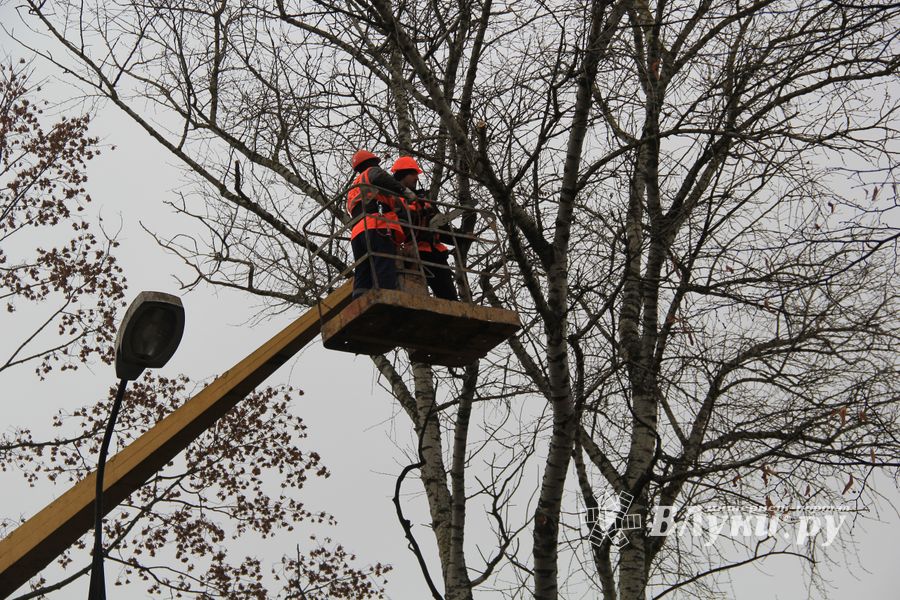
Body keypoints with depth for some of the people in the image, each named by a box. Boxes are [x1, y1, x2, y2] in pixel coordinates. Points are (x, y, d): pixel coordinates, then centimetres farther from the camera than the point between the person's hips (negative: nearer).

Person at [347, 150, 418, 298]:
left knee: (362, 279, -4)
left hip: (357, 234, 7)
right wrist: (404, 190, -4)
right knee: (385, 278, -20)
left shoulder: (352, 190, 38)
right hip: (379, 229, -7)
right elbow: (379, 177, -9)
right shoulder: (371, 172, 15)